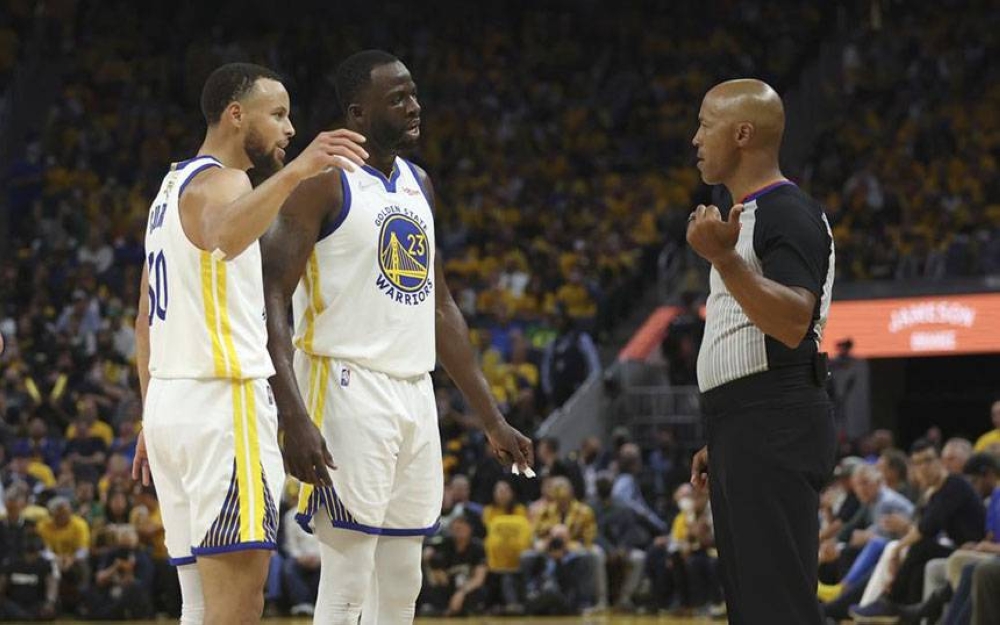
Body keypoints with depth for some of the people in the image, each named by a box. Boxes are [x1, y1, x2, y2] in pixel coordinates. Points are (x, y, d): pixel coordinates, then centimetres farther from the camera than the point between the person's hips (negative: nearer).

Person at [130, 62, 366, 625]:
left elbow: (147, 321, 24)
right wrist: (294, 172, -51)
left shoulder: (174, 187, 21)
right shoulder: (218, 181, -9)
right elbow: (223, 236, -36)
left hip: (170, 404, 10)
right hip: (224, 402, -10)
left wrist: (153, 422, 27)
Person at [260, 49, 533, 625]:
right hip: (349, 388, -8)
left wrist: (494, 419, 18)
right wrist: (295, 419, -26)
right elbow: (271, 301, -15)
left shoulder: (419, 184, 15)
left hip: (415, 395, 8)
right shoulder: (323, 182, -9)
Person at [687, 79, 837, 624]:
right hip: (742, 430, 11)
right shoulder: (745, 217, 22)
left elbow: (793, 326, -24)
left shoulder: (789, 213, -10)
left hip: (776, 429, -11)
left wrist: (723, 259, -33)